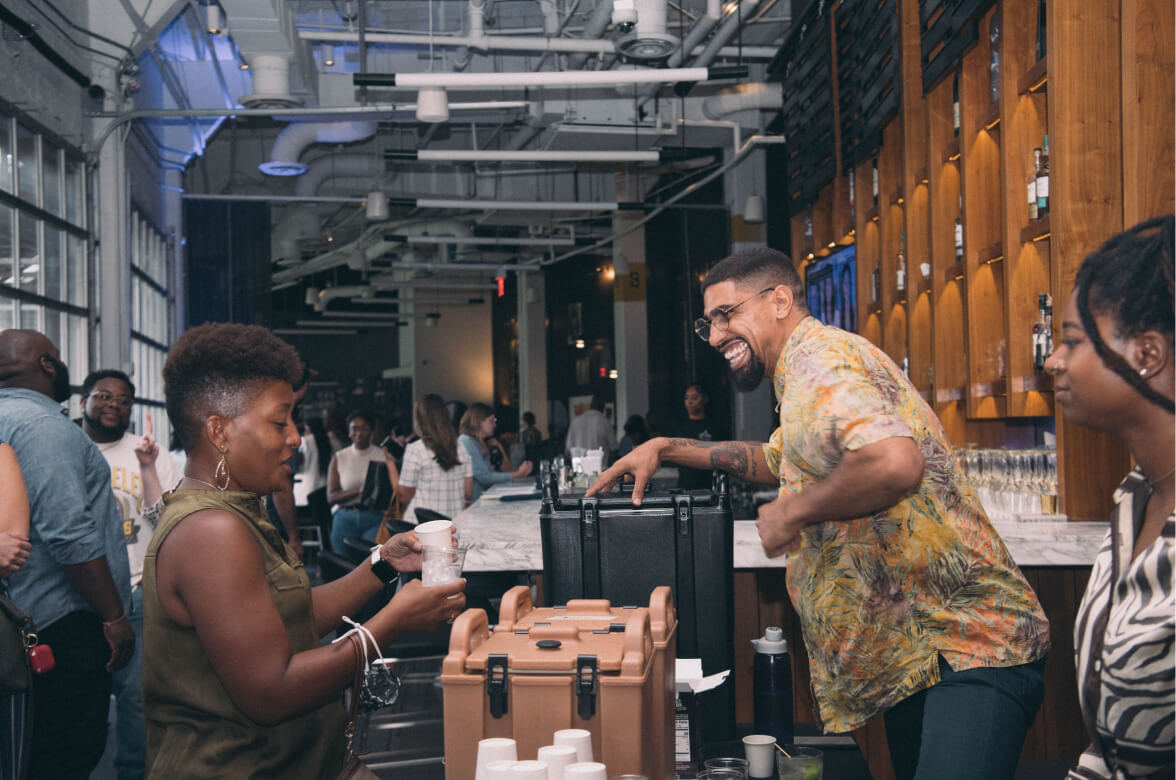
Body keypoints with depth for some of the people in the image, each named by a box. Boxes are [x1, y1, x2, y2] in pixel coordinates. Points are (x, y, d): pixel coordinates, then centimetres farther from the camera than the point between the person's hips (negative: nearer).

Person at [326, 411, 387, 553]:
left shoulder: (383, 456, 6)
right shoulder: (339, 458, 8)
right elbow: (331, 496, 0)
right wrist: (359, 490, -16)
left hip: (375, 517, -1)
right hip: (346, 519, 1)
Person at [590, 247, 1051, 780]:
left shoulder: (821, 357, -12)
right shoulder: (805, 377, 22)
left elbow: (894, 464, -31)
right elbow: (777, 461, 43)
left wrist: (792, 512, -14)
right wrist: (667, 449, 32)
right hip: (914, 654, 11)